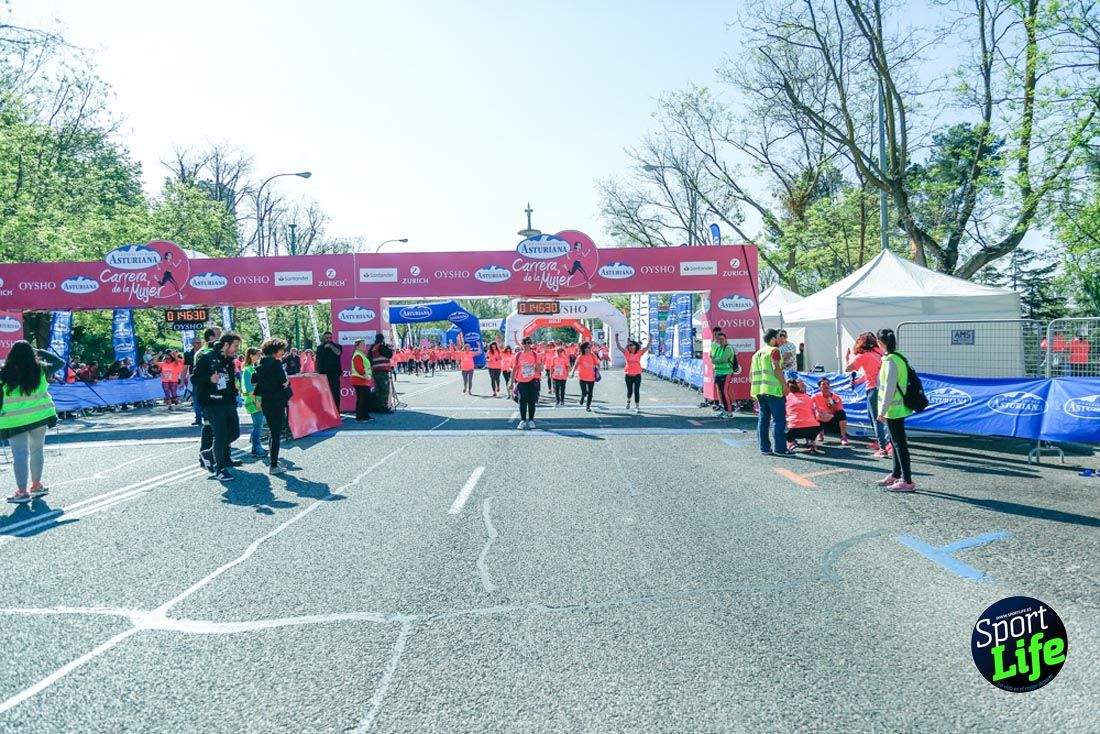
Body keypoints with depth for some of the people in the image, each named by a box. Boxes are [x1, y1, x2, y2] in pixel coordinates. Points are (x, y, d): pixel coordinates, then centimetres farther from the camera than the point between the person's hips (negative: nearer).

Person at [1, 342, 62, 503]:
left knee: (20, 455, -1)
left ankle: (22, 492, 0)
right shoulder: (40, 370, -5)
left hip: (14, 421, -2)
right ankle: (36, 485, 28)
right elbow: (60, 362, 13)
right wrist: (42, 353, 12)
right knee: (37, 450, 17)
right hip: (39, 417, 3)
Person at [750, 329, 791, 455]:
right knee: (778, 419, -4)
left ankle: (764, 447, 12)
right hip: (773, 389, -8)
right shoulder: (774, 350, -6)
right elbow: (776, 369, -19)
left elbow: (752, 375, 16)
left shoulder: (757, 353, 17)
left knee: (763, 419, 10)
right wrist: (784, 384, -13)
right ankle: (780, 448, -4)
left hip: (759, 390, 8)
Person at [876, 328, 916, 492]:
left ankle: (907, 481, -4)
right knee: (895, 442, 19)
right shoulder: (899, 357, 10)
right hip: (898, 408, 10)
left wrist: (882, 410, -18)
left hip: (893, 409, -10)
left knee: (899, 443, -7)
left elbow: (889, 388, -21)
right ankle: (896, 475, 31)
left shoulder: (890, 361, -19)